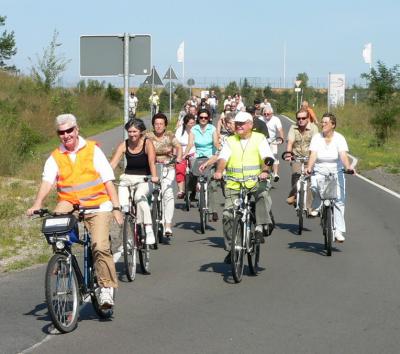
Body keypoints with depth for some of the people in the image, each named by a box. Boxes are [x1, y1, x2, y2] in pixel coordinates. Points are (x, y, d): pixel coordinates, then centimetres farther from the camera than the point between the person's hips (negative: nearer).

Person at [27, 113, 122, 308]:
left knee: (100, 247, -16)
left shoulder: (93, 150, 1)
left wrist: (116, 208, -7)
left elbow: (108, 181, 0)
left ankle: (106, 288, -2)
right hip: (69, 203, 2)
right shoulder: (55, 157, 5)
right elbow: (47, 182, -10)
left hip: (97, 205, -2)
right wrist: (37, 204, -27)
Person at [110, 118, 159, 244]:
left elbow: (152, 162, -21)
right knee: (122, 204, -24)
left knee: (139, 196, -36)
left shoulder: (147, 143, -7)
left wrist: (154, 176, -40)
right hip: (127, 178, 3)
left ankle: (149, 230, -31)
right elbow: (113, 163, -7)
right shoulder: (124, 145, 1)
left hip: (144, 179, -3)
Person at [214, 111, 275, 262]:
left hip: (255, 183, -2)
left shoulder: (259, 138, 6)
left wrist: (265, 171, -28)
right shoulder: (230, 141, 12)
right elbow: (223, 158, -2)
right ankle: (230, 248, 8)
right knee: (227, 215, -6)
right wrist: (219, 171, -24)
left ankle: (260, 227, -30)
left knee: (263, 194, -35)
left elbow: (267, 157, -7)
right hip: (234, 185, 2)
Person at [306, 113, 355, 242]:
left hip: (336, 172, 0)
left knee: (339, 200, -8)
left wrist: (348, 167, -38)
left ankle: (338, 231, 0)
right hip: (319, 172, 0)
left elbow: (343, 155, -20)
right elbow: (313, 155, -14)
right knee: (315, 187, -30)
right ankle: (316, 208, 1)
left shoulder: (339, 138, -6)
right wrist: (309, 168, -31)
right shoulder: (316, 137, -2)